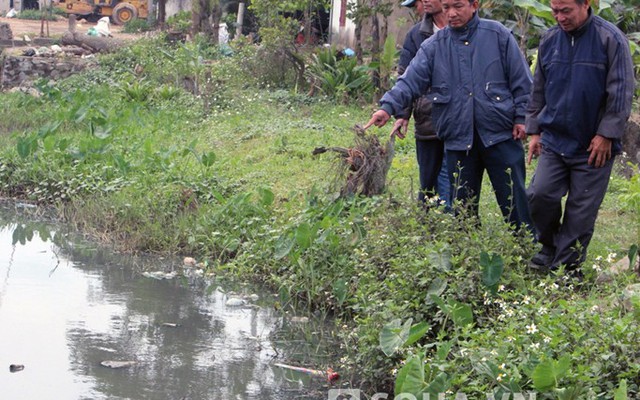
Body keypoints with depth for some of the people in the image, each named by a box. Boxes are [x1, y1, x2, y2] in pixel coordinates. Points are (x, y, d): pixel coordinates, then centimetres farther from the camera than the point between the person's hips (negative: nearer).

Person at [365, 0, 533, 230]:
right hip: (458, 140, 2)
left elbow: (520, 80, 3)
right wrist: (389, 107, -20)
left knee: (515, 202, 1)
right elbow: (410, 81, -4)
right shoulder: (433, 47, 5)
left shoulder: (498, 36, 0)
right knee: (463, 207, 11)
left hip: (500, 136, -2)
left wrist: (521, 118, -2)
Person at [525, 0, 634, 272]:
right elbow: (538, 90, 15)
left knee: (582, 207, 2)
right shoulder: (549, 40, 5)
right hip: (553, 140, 4)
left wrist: (606, 135, -12)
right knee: (540, 194, -6)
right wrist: (534, 130, 12)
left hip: (593, 145, -4)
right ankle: (550, 246, 19)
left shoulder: (610, 39, -9)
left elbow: (621, 92, -9)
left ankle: (567, 266, 14)